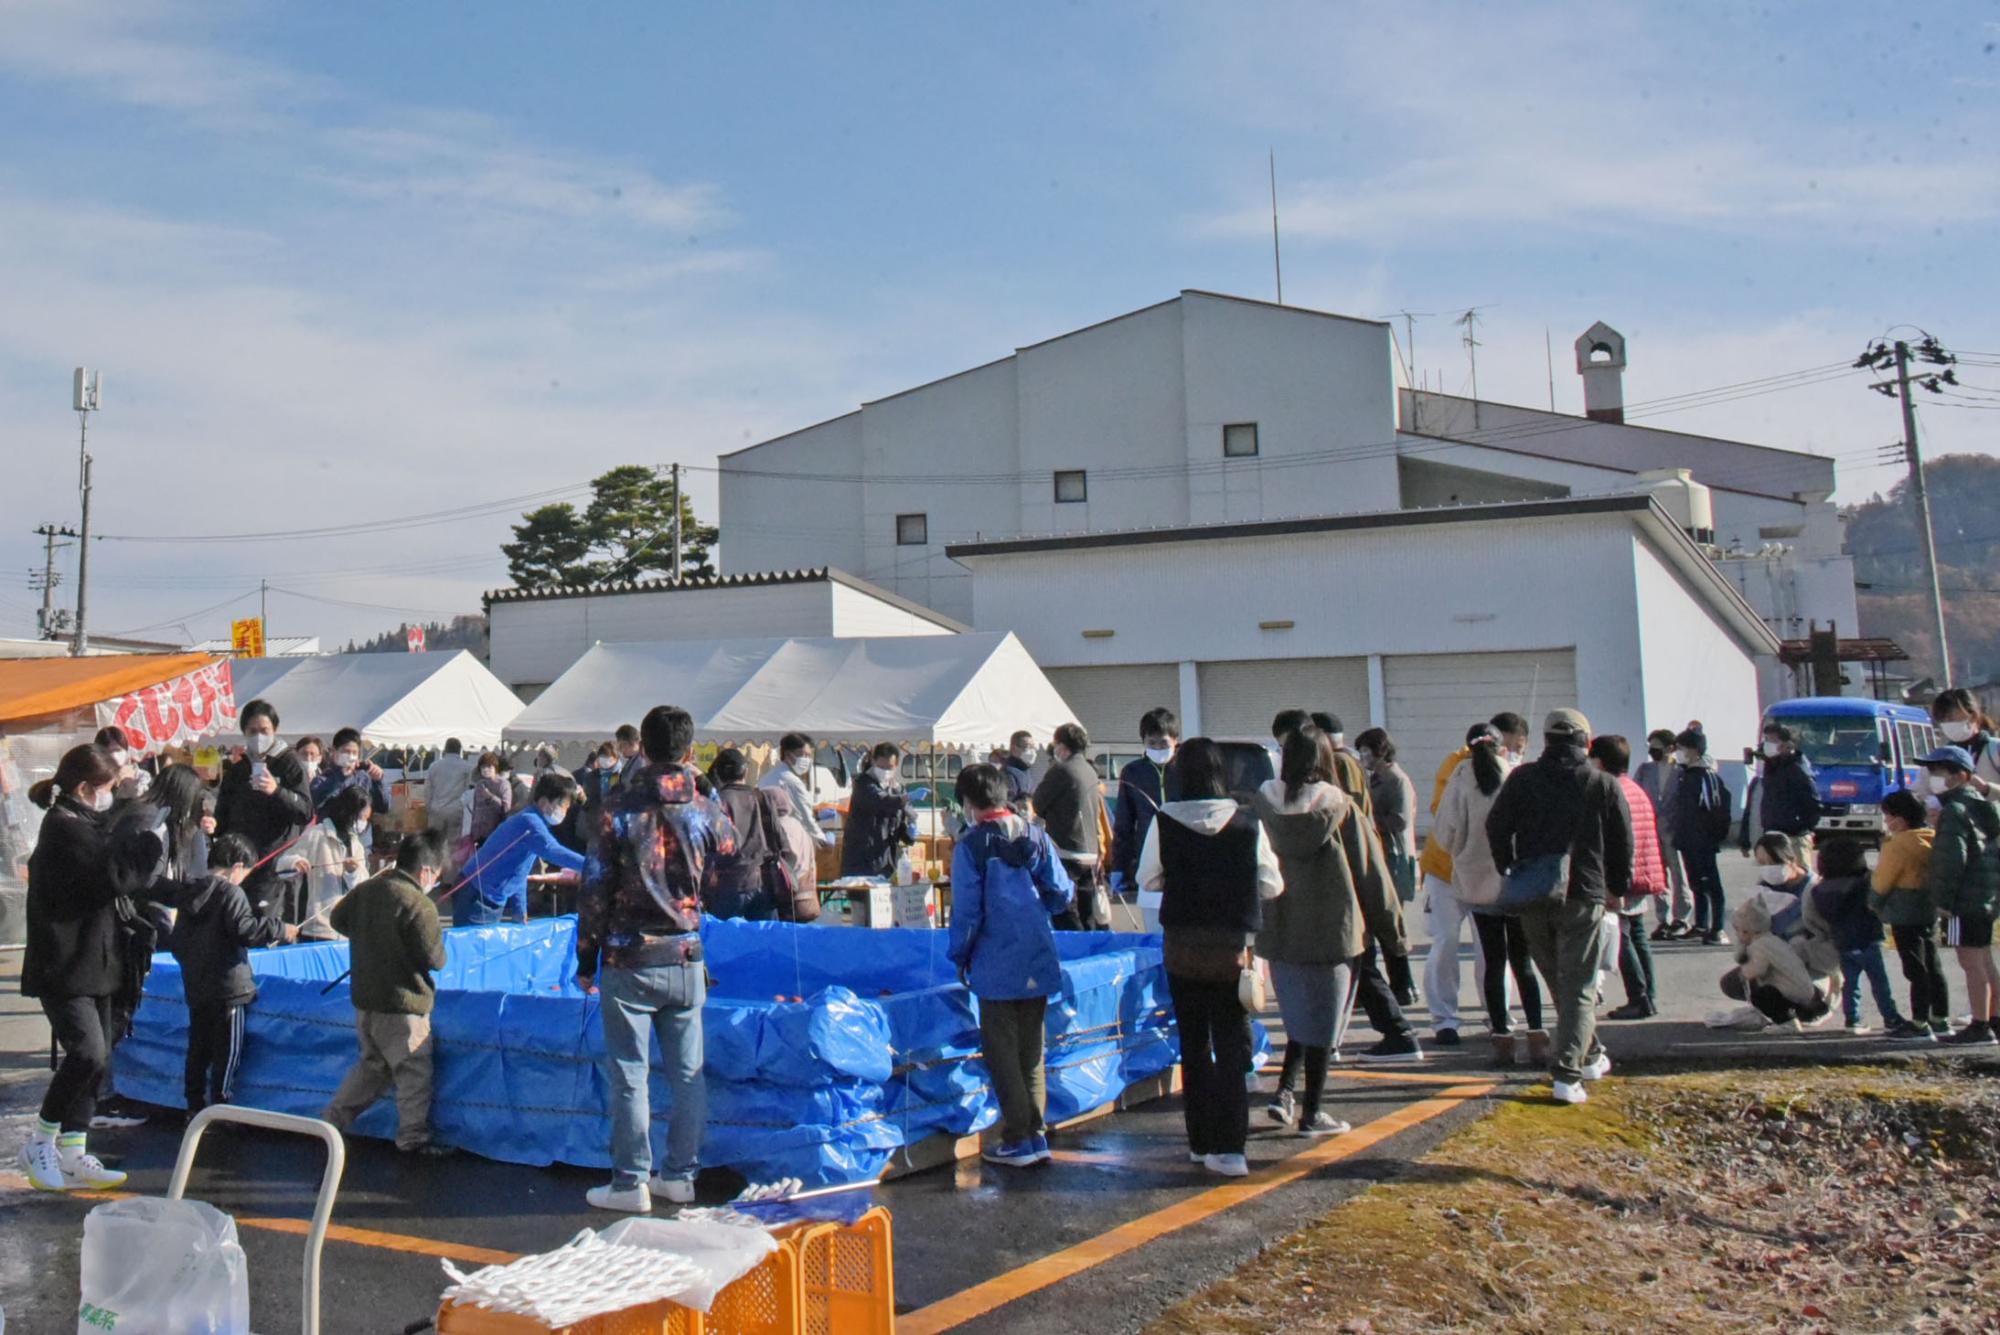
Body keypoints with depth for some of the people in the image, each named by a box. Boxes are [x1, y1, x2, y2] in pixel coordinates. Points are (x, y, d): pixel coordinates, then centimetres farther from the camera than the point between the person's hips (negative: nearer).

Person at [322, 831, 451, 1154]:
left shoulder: (365, 890, 2)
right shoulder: (419, 906, -21)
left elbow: (338, 919, 19)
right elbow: (434, 959, -19)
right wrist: (439, 940, 2)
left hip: (365, 999, 8)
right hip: (402, 1005, -8)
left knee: (372, 1064, 24)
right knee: (414, 1071, 6)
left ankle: (332, 1119, 25)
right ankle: (413, 1138, 14)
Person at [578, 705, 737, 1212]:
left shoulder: (620, 812, -8)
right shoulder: (709, 813, -2)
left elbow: (595, 892, -6)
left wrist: (586, 961, 3)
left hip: (629, 962, -2)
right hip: (686, 960, 3)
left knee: (629, 1075, 5)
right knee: (688, 1073, 11)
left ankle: (631, 1183, 9)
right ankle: (681, 1175, 17)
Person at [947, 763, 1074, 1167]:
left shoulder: (970, 847, -9)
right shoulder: (1038, 838, 5)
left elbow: (966, 911, -11)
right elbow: (1061, 894, 5)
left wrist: (960, 958, 3)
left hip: (997, 967, -5)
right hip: (1039, 963, 5)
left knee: (1001, 1051, 5)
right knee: (1031, 1049, 14)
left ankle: (1017, 1140, 6)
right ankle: (1037, 1134, 16)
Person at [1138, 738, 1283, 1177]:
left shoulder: (1165, 822, -9)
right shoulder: (1248, 824, -8)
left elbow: (1147, 879, 0)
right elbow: (1272, 885, -2)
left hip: (1183, 947, 1)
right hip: (1233, 947, -1)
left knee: (1193, 1045, 14)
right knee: (1232, 1045, 4)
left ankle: (1202, 1141, 20)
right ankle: (1228, 1147, -3)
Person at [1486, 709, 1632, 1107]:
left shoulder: (1522, 779, 3)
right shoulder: (1605, 784, 2)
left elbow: (1496, 827, 2)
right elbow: (1623, 842, 5)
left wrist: (1510, 874, 13)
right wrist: (1618, 887, 17)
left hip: (1532, 896, 2)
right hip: (1583, 896, -2)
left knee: (1558, 980, 19)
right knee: (1578, 986, 0)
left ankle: (1589, 1055, 31)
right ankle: (1567, 1074, -11)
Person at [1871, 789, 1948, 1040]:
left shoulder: (1898, 845, -17)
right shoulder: (1931, 840, 9)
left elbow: (1880, 884, -11)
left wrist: (1875, 905, 6)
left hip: (1905, 917, -8)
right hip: (1930, 913, 9)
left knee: (1916, 970, -5)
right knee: (1932, 967, 14)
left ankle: (1920, 1024, -3)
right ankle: (1940, 1019, 21)